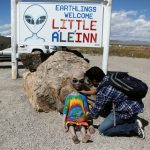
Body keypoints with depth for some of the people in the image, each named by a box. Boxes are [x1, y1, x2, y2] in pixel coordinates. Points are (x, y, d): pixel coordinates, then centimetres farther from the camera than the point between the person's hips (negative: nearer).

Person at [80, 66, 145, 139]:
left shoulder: (103, 92, -22)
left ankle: (134, 127, -6)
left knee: (102, 129, -2)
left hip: (129, 111, -9)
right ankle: (132, 120, 14)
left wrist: (84, 118, 10)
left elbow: (95, 112, -8)